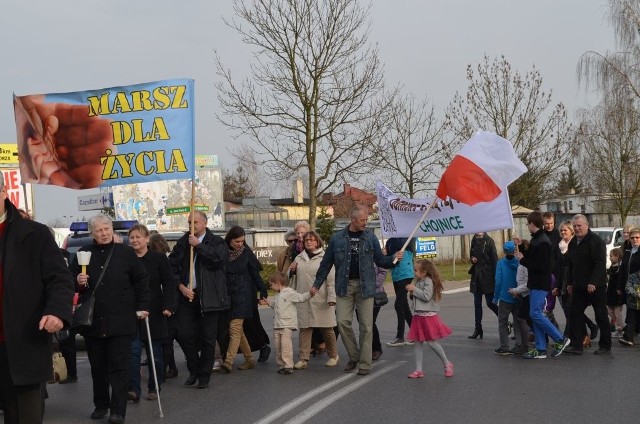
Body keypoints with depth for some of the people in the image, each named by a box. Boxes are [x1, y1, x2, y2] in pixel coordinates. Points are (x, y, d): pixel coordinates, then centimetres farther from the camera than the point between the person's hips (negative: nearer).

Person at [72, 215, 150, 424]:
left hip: (120, 320, -2)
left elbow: (141, 280, 7)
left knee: (119, 367, -4)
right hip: (92, 320, 3)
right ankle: (101, 405, 25)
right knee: (97, 366, 11)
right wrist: (78, 281, -9)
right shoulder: (84, 254, 6)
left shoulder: (126, 253, 1)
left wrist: (142, 306, 3)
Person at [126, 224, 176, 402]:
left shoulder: (159, 258, -1)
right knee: (133, 351, -7)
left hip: (153, 313, -1)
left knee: (154, 352, 7)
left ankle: (154, 388, 18)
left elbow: (169, 284, -2)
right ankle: (133, 389, -8)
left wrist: (168, 306, -14)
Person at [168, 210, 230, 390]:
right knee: (184, 334, -1)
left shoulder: (216, 242, 1)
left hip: (209, 297, -3)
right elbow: (172, 266, 8)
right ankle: (194, 370, 21)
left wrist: (198, 245, -13)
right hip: (187, 295, 3)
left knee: (208, 338, 2)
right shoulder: (182, 243, 10)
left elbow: (219, 258, -18)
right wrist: (181, 286, -4)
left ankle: (204, 376, 14)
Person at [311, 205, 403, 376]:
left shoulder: (370, 237, 4)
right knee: (343, 321, -6)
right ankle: (354, 356, 13)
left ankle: (365, 363, 7)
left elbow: (380, 260, 7)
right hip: (345, 286, 0)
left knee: (366, 325, -1)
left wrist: (394, 258, -12)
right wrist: (317, 284, 8)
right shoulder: (337, 238, 3)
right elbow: (326, 263, 9)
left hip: (365, 285, 0)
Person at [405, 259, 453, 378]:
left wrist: (414, 289, -17)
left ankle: (447, 364, 16)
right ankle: (419, 370, 10)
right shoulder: (417, 281, 12)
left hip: (428, 316, -9)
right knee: (417, 343, 6)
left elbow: (426, 296, -24)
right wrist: (412, 293, 3)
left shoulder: (428, 281, -14)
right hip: (418, 315, 9)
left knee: (431, 342, -3)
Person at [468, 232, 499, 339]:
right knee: (477, 303, 8)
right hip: (476, 275, 6)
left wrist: (495, 277, -15)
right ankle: (478, 329, 14)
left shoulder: (489, 241, -9)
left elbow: (494, 259, -11)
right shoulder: (474, 240, 8)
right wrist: (472, 259, -2)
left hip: (487, 276, -6)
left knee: (490, 303, -4)